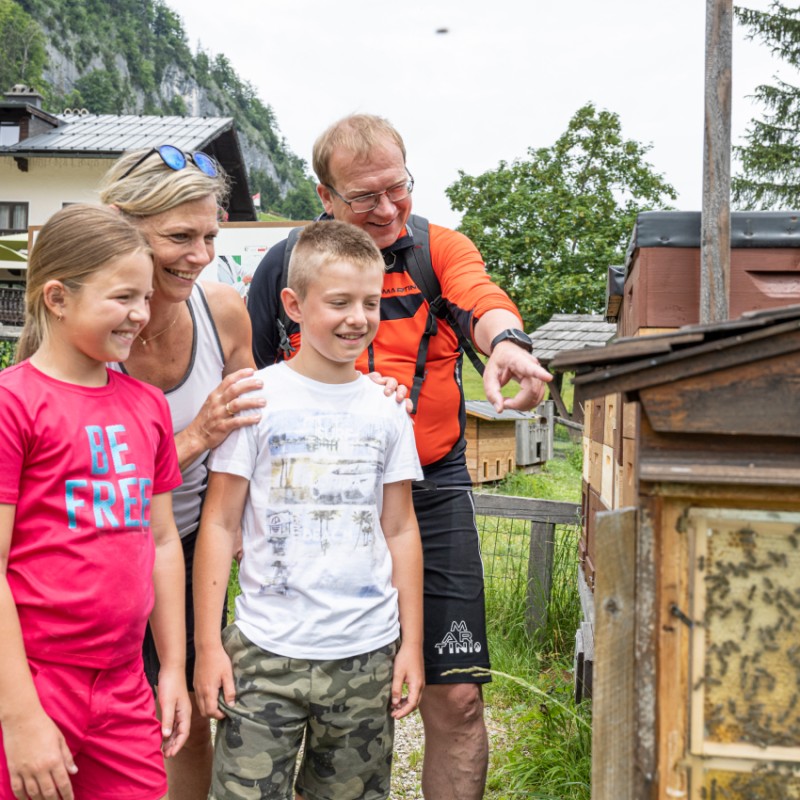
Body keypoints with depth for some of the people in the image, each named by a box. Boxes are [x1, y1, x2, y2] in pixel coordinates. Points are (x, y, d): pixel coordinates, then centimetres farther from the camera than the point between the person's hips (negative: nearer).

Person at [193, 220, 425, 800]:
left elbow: (400, 530, 10)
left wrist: (412, 642, 7)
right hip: (266, 651, -2)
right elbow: (220, 525, -2)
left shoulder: (386, 410, 5)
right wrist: (208, 643, -5)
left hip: (367, 654, 3)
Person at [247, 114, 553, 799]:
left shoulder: (442, 249, 2)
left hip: (432, 492, 0)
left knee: (456, 697, -1)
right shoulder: (285, 264, 2)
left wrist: (506, 341, -44)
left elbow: (484, 301, -20)